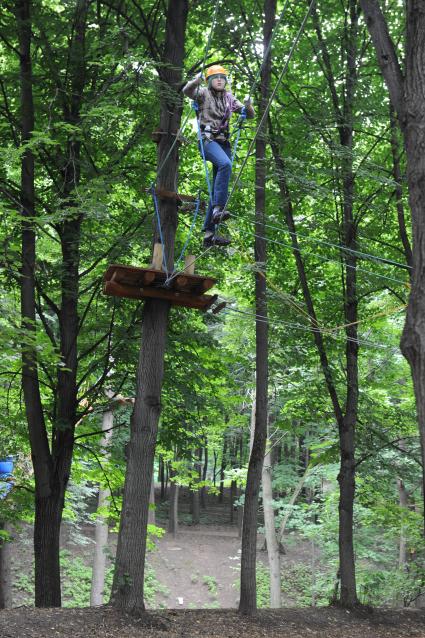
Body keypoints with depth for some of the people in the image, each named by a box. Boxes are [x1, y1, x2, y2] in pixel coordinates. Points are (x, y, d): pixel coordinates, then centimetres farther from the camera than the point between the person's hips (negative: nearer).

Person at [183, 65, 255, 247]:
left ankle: (209, 233, 5)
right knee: (225, 164, -36)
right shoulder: (203, 93, 5)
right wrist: (196, 81, -33)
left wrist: (247, 106, -3)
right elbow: (187, 91, -15)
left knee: (218, 189, 2)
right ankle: (217, 208, -37)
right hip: (207, 139, -6)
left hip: (223, 142, 6)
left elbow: (250, 115, 18)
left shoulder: (229, 98, 18)